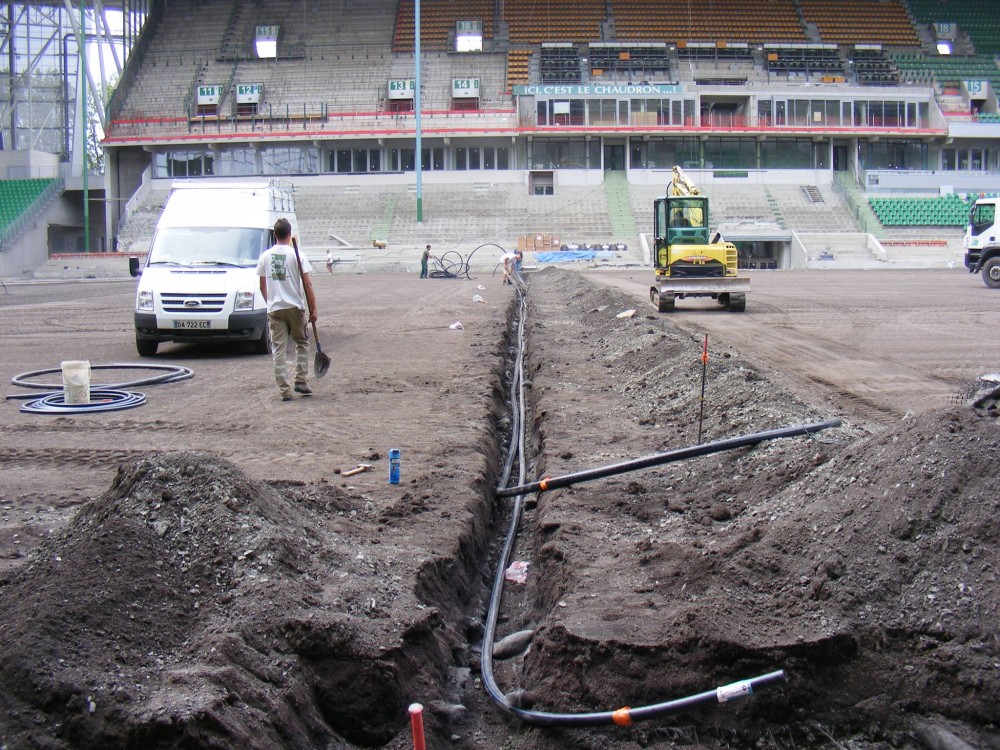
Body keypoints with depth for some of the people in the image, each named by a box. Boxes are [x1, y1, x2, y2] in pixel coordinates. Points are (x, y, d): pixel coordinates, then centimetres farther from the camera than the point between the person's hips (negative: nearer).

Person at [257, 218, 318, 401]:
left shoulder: (265, 256, 4)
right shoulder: (296, 255, -6)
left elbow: (262, 285, 10)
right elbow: (307, 284, -8)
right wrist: (313, 309, -3)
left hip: (274, 309, 2)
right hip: (295, 307, -2)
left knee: (279, 350, 4)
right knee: (302, 343, 16)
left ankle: (284, 389, 1)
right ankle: (300, 381, 9)